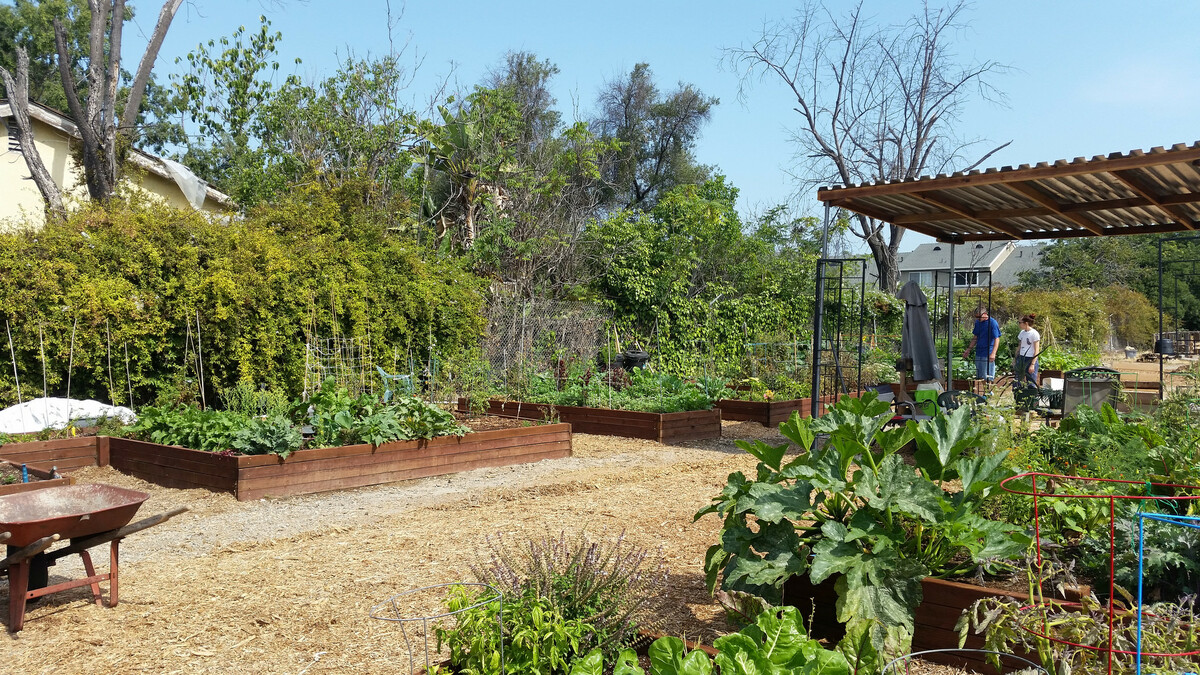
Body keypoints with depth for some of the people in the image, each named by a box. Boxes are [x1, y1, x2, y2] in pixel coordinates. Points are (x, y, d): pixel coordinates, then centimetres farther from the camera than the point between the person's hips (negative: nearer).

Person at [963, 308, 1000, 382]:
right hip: (978, 353, 7)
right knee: (979, 377, 12)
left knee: (988, 378, -4)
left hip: (988, 355, -7)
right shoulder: (978, 322, 10)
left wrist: (993, 353, -24)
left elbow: (996, 339, -14)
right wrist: (968, 349, 14)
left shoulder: (992, 323, -11)